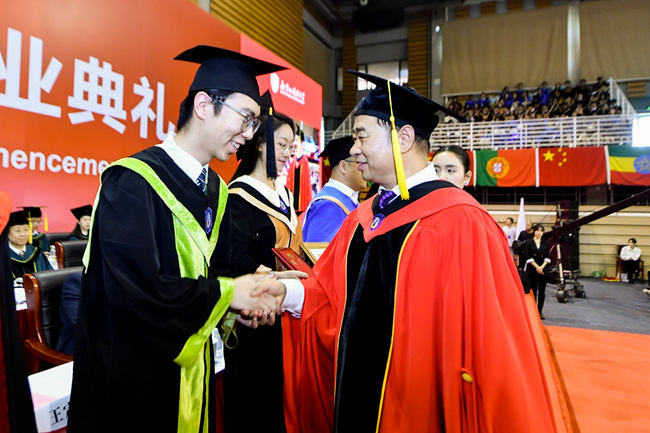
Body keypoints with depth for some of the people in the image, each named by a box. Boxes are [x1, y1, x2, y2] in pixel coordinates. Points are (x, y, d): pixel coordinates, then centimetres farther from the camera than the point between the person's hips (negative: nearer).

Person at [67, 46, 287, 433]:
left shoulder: (217, 191, 5)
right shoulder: (132, 182, -20)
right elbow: (137, 289, -29)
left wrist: (246, 296, -10)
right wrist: (226, 293, -18)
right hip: (134, 374, -7)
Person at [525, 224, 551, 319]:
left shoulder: (545, 243, 10)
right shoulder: (529, 242, 2)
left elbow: (547, 257, 3)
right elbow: (528, 257, -4)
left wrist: (542, 267, -11)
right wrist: (537, 267, -11)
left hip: (544, 270, 2)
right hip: (532, 270, -2)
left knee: (542, 291, 3)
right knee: (533, 290, 1)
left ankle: (540, 311, 12)